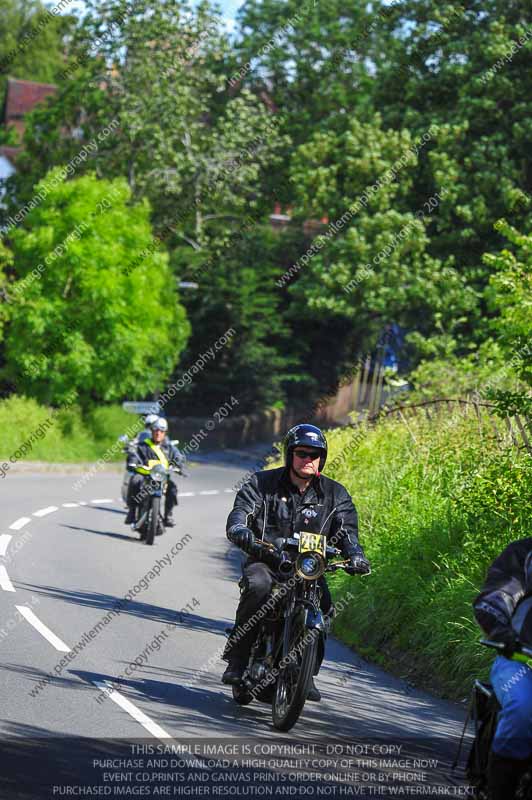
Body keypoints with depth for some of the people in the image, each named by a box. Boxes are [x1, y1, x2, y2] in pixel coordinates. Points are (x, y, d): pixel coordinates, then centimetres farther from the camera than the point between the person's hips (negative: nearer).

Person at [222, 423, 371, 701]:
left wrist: (355, 554, -23)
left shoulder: (335, 494, 8)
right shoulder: (263, 483, 3)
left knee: (323, 604, -25)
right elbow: (241, 510, -9)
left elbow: (346, 530, 0)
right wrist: (240, 530, -34)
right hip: (266, 561, -2)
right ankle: (237, 658, -24)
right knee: (258, 585, -35)